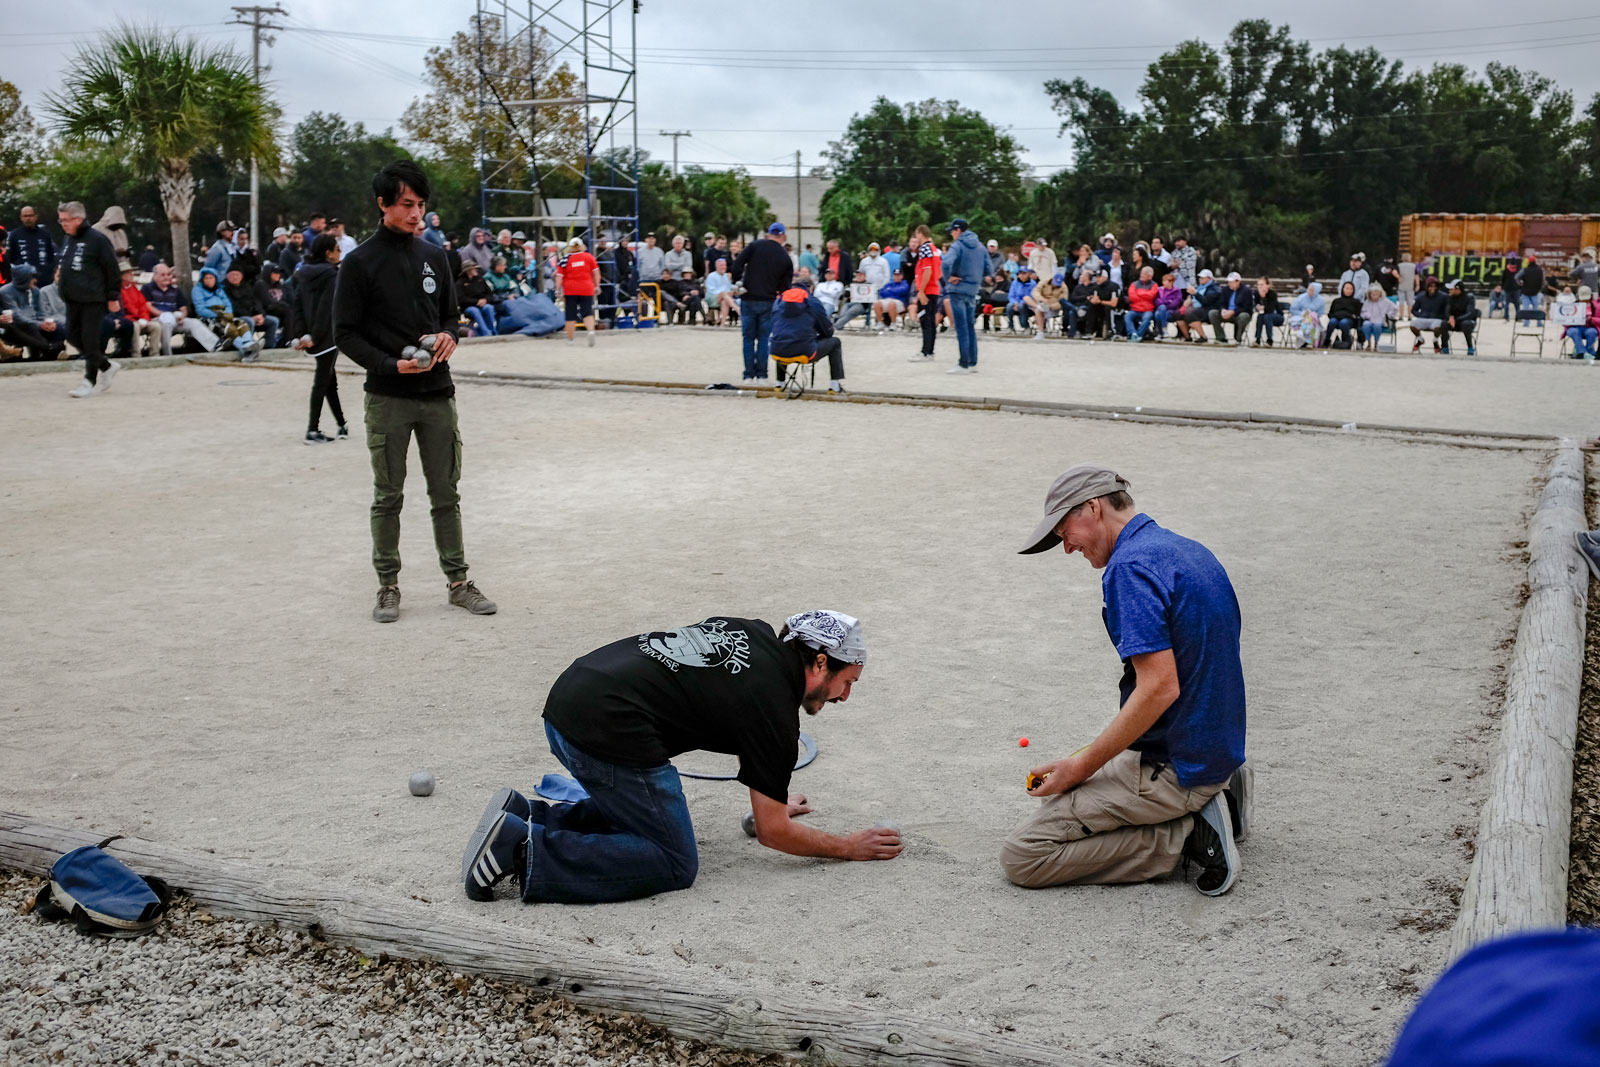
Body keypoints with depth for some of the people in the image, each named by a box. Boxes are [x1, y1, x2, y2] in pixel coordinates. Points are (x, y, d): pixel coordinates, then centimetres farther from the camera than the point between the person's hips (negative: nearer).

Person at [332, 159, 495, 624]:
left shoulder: (434, 256, 9)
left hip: (437, 394, 4)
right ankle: (388, 585, 14)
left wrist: (448, 336, -5)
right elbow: (346, 334, -5)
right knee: (388, 496, 4)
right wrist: (391, 364, -17)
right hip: (387, 397, -4)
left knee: (446, 494, 9)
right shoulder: (359, 263, -5)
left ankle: (457, 580, 17)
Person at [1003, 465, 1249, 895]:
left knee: (1021, 857, -7)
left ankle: (1186, 836, -8)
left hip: (1170, 769, -10)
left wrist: (1083, 765, -18)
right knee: (1056, 790, 27)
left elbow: (1160, 687, -27)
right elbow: (1220, 668, 18)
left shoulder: (1131, 566, -19)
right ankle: (1211, 801, 11)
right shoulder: (1191, 551, 11)